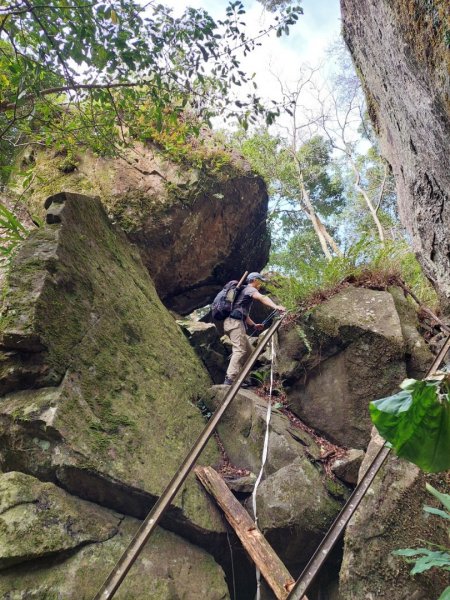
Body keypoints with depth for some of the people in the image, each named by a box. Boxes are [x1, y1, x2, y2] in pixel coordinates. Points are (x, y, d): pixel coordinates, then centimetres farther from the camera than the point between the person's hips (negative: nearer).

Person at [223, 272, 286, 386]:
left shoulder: (245, 291, 31)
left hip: (235, 322, 10)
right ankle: (230, 379, -25)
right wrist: (276, 306, -38)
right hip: (234, 322, -10)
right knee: (239, 350, -19)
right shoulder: (249, 289, 0)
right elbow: (262, 298, -22)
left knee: (249, 351, 10)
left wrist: (254, 325, 21)